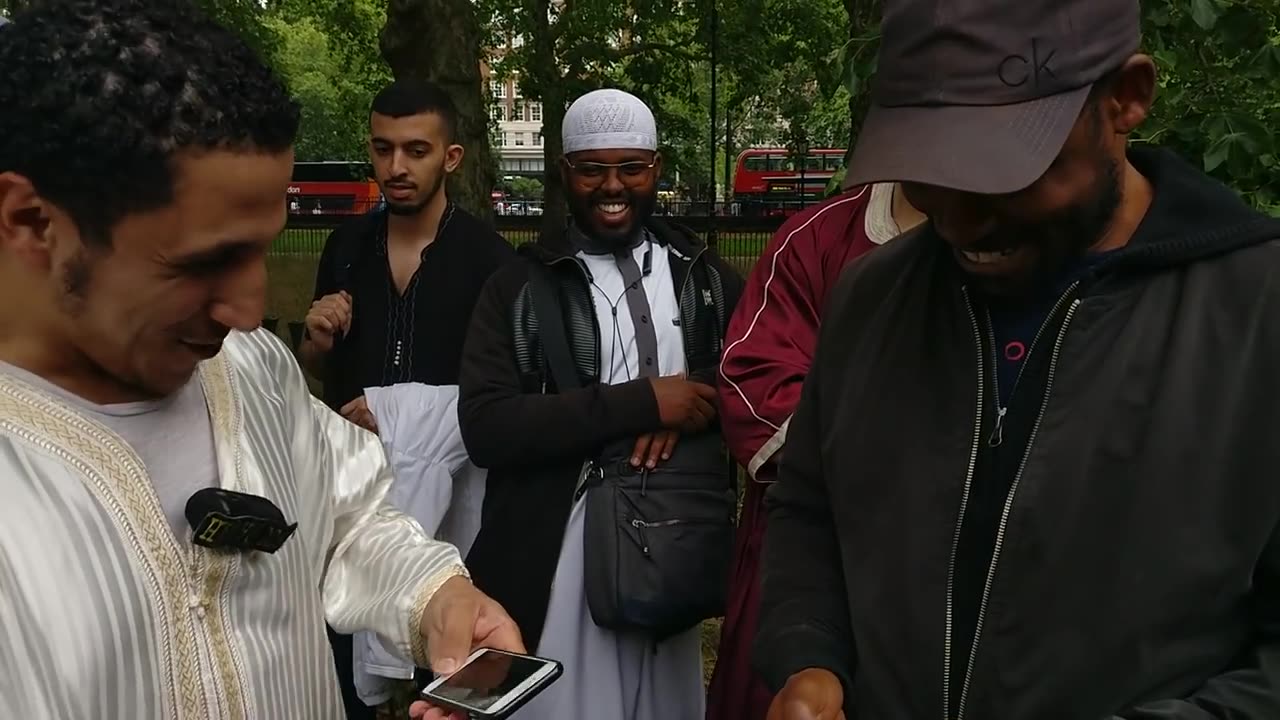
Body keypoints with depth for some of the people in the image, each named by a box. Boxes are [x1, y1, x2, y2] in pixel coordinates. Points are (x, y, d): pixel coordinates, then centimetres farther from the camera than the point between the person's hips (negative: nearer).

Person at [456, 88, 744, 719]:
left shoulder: (705, 278, 9)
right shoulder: (518, 287, -2)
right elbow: (484, 427, -12)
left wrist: (693, 401, -14)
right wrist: (640, 402, -18)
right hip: (556, 561, -3)